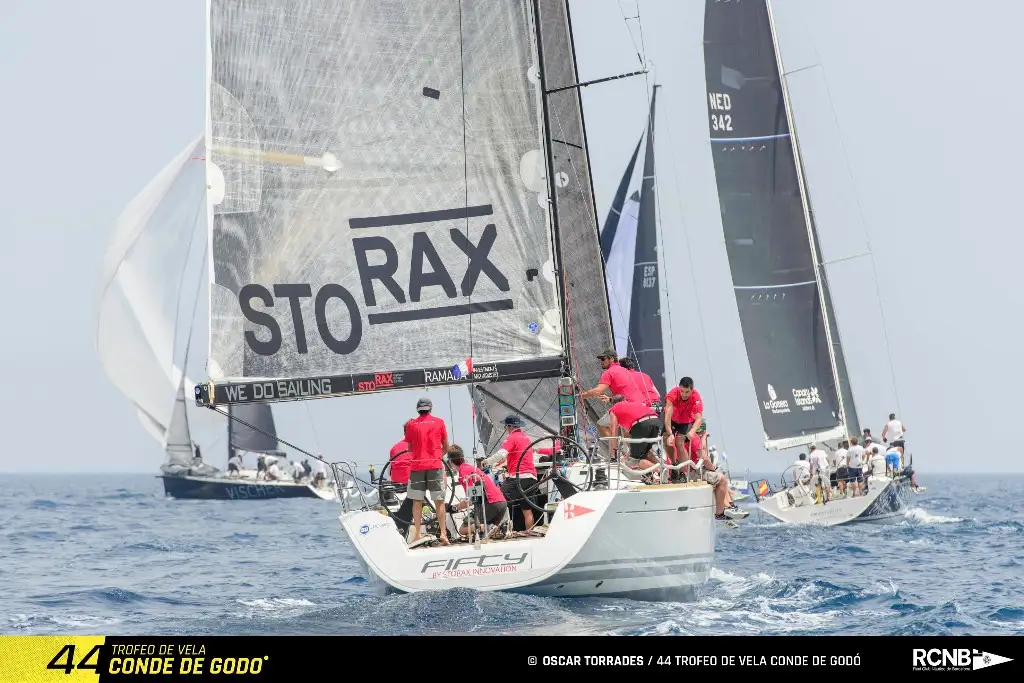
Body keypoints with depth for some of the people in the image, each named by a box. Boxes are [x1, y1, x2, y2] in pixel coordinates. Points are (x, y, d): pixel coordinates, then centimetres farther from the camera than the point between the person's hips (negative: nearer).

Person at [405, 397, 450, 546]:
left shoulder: (411, 424, 3)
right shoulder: (439, 422, 3)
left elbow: (410, 448, 11)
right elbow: (445, 448, 8)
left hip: (417, 465, 0)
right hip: (435, 466, 0)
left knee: (417, 501, 5)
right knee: (439, 501, 4)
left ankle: (416, 535, 1)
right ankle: (443, 533, 0)